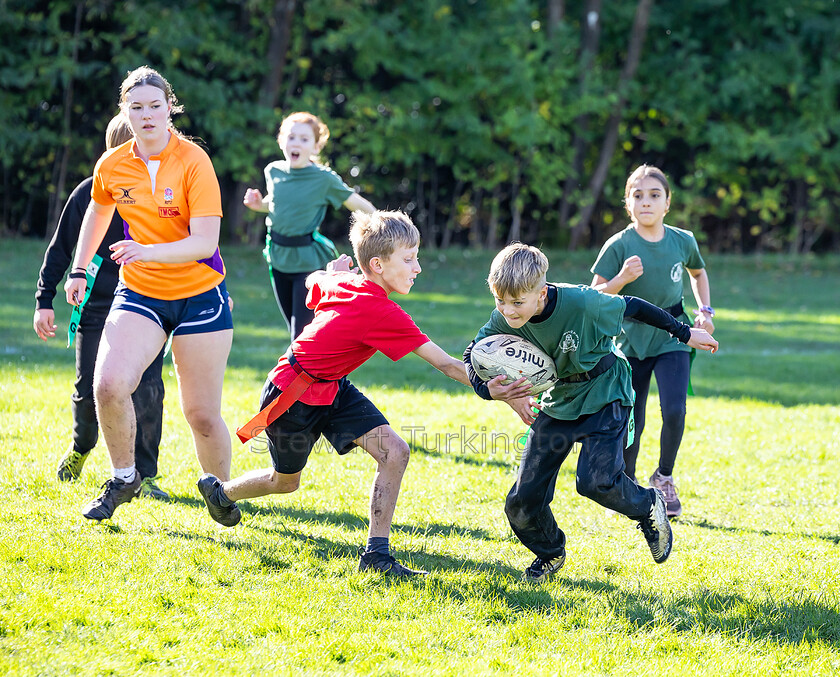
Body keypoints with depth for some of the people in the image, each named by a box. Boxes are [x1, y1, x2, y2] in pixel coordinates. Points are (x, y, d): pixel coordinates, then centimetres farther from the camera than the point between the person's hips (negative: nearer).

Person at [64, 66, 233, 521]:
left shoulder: (193, 161, -14)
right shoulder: (112, 166, -1)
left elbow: (205, 242, -21)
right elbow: (98, 211, 22)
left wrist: (149, 252, -35)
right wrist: (80, 269, 22)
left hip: (200, 293, -3)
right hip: (139, 293, 3)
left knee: (202, 415, -2)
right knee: (109, 384, -21)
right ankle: (123, 478, 1)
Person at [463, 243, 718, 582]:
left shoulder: (582, 303, -31)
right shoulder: (504, 319, -20)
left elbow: (631, 307, -14)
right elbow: (472, 355, -7)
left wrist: (684, 334, -1)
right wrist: (489, 389, -30)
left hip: (604, 397, -4)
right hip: (557, 402, 4)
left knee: (595, 480, -26)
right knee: (521, 504, -2)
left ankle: (648, 507, 8)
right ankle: (550, 554, 31)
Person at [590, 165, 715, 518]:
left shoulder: (683, 241, -3)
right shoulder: (618, 246, -11)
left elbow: (698, 273, 19)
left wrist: (705, 310, 7)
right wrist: (622, 279, -27)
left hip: (672, 338, 1)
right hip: (631, 339, -1)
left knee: (674, 411, -16)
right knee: (631, 422, 2)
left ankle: (664, 477, 9)